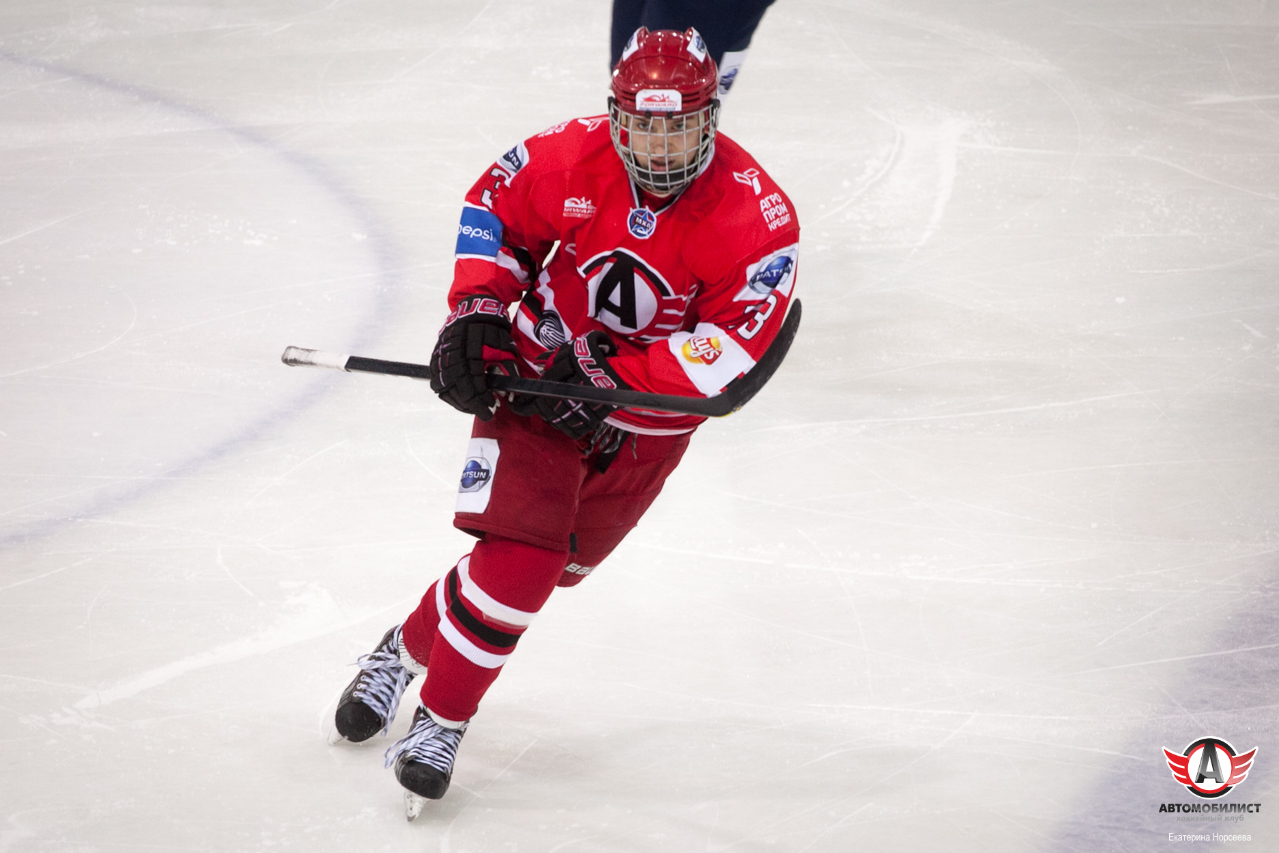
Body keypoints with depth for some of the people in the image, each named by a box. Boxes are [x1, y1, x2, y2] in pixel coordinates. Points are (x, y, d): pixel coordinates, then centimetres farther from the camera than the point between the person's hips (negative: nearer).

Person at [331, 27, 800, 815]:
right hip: (538, 375, -1)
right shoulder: (570, 159, -17)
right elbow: (494, 208, 2)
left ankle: (414, 645, 24)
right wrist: (477, 310, -9)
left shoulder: (757, 217, -22)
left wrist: (612, 375, -27)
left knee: (542, 567, 5)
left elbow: (734, 352, -24)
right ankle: (441, 713, 6)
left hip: (648, 419, 1)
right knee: (518, 555, -13)